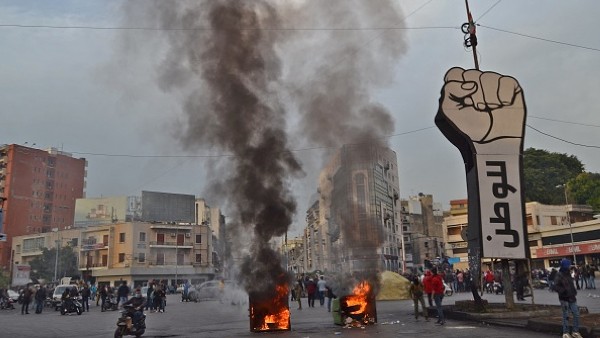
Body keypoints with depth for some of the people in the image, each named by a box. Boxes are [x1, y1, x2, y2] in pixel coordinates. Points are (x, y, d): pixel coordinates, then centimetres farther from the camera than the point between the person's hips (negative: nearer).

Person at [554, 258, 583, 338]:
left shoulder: (568, 274, 10)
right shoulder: (559, 275, -14)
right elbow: (556, 287, -21)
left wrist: (574, 293, 10)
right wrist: (564, 291, -25)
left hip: (572, 298, 7)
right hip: (564, 299, -7)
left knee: (576, 314, 8)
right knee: (566, 316, 0)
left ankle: (575, 331, 21)